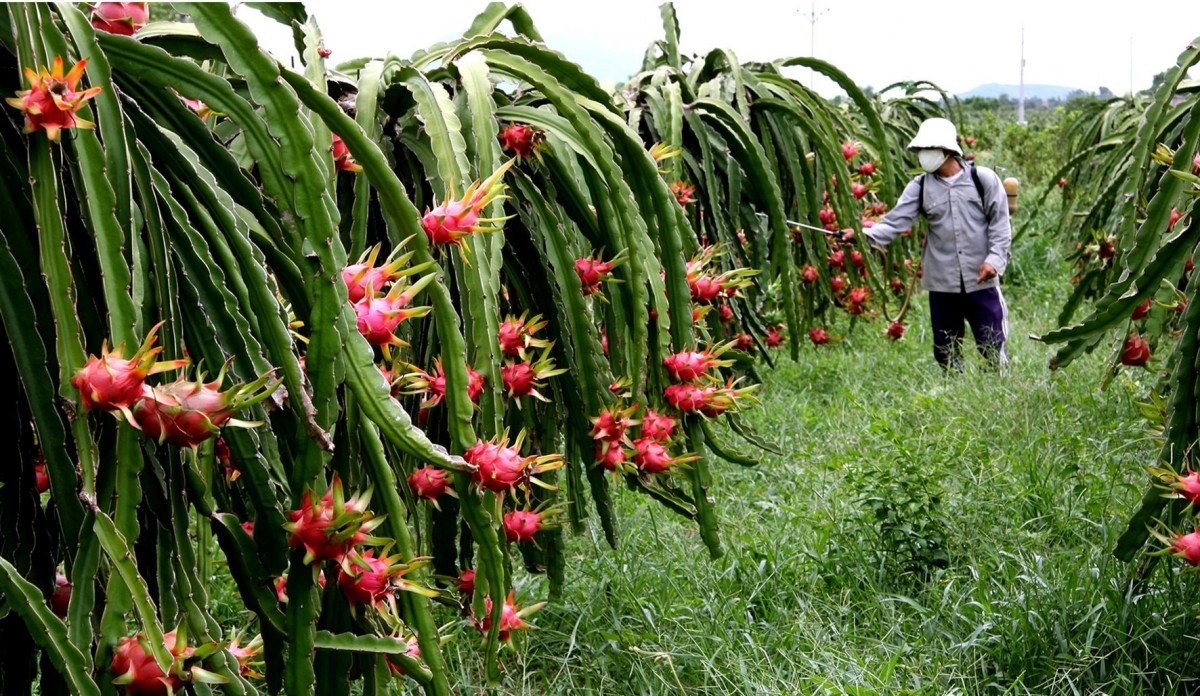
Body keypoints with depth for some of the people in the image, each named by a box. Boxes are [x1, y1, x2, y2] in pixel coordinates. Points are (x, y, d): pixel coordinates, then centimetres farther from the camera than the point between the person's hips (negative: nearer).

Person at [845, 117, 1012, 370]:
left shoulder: (983, 179, -2)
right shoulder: (920, 187, 3)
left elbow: (1000, 223, 0)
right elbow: (895, 221, -9)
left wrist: (994, 258, -12)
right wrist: (865, 234, -26)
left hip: (981, 281, -3)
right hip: (941, 283, 3)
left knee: (993, 347, 1)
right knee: (946, 352, 12)